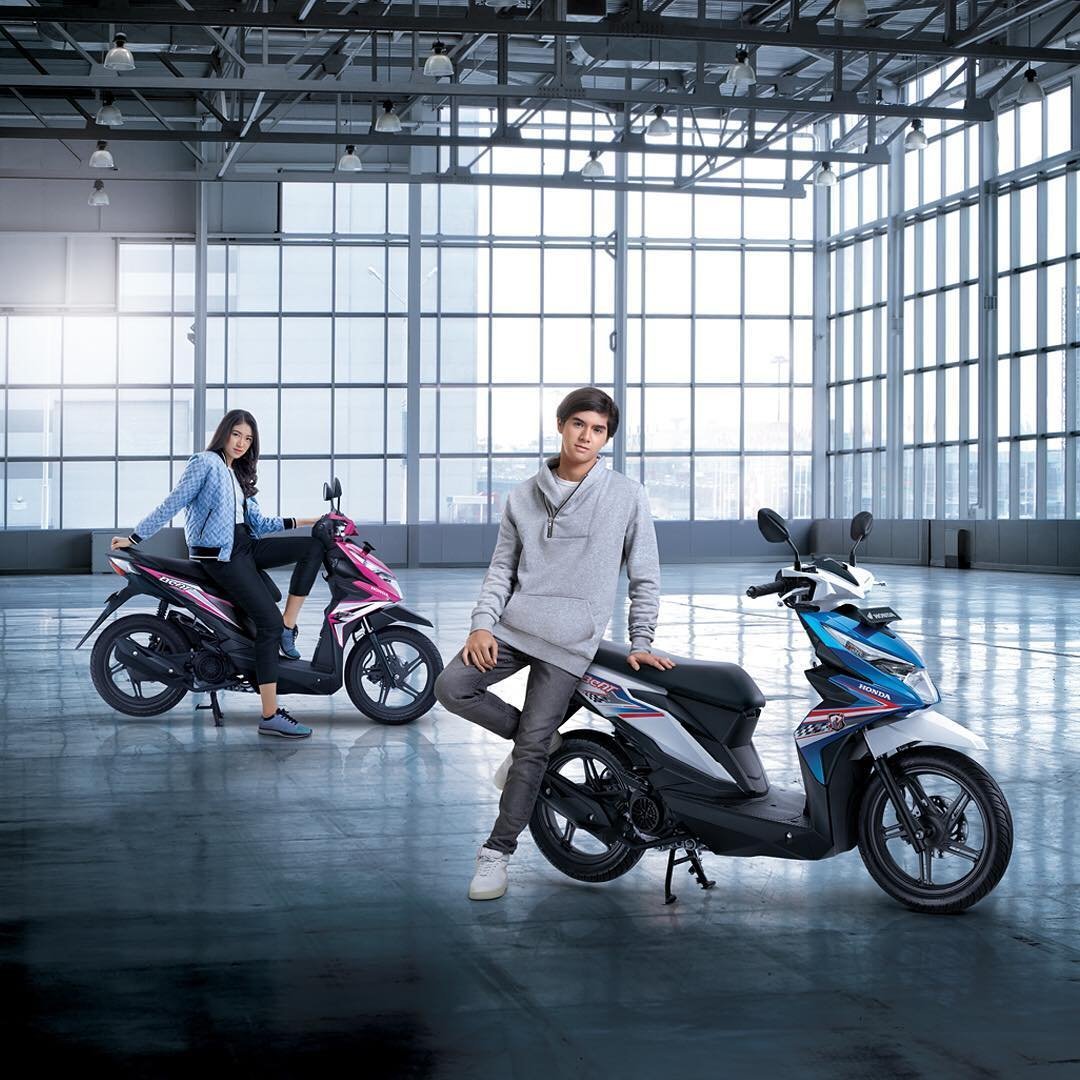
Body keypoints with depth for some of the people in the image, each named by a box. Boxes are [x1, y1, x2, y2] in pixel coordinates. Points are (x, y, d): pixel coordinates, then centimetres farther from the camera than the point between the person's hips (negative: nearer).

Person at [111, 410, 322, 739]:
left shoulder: (240, 475, 22)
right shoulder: (206, 462, -3)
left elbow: (257, 524, 19)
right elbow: (171, 504, -6)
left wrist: (298, 522, 12)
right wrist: (135, 538, -8)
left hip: (246, 547, 9)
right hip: (219, 555, -9)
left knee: (314, 545, -6)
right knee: (269, 621, -19)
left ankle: (288, 627, -6)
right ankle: (270, 717, -22)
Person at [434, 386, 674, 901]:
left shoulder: (628, 497, 0)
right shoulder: (524, 496, 9)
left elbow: (645, 577, 5)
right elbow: (502, 567, 10)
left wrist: (640, 643, 0)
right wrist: (483, 624, -4)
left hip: (571, 640, -3)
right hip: (514, 626, 4)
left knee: (531, 750, -7)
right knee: (451, 687, -14)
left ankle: (498, 851, 5)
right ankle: (539, 736, 10)